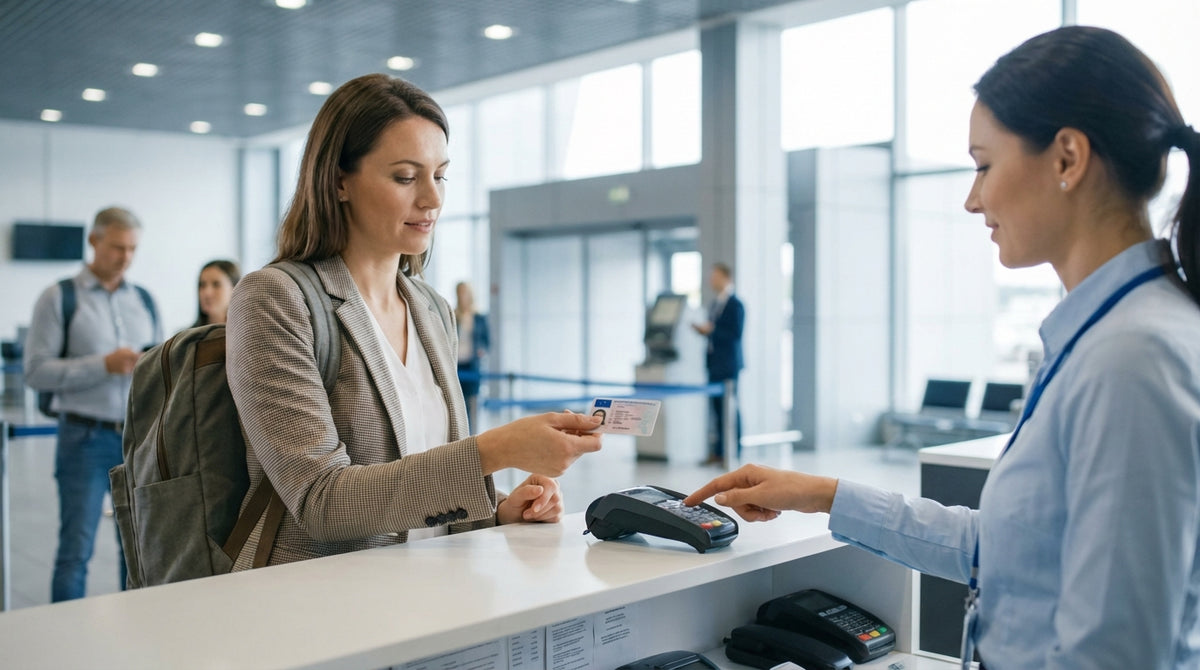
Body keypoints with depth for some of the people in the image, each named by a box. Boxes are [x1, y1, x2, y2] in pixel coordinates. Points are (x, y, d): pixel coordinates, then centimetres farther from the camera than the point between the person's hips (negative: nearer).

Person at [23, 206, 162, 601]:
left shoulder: (144, 300, 12)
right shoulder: (59, 298, -1)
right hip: (87, 438, -4)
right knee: (76, 551, -2)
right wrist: (105, 365, -17)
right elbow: (36, 371, -8)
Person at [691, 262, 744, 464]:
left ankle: (732, 453, 2)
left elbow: (735, 334, -17)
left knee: (729, 407, -4)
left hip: (728, 364, -9)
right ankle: (719, 451, 17)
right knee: (717, 406, 10)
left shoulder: (735, 305, -11)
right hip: (714, 363, 9)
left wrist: (711, 330, -17)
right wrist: (704, 330, 3)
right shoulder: (714, 303, 15)